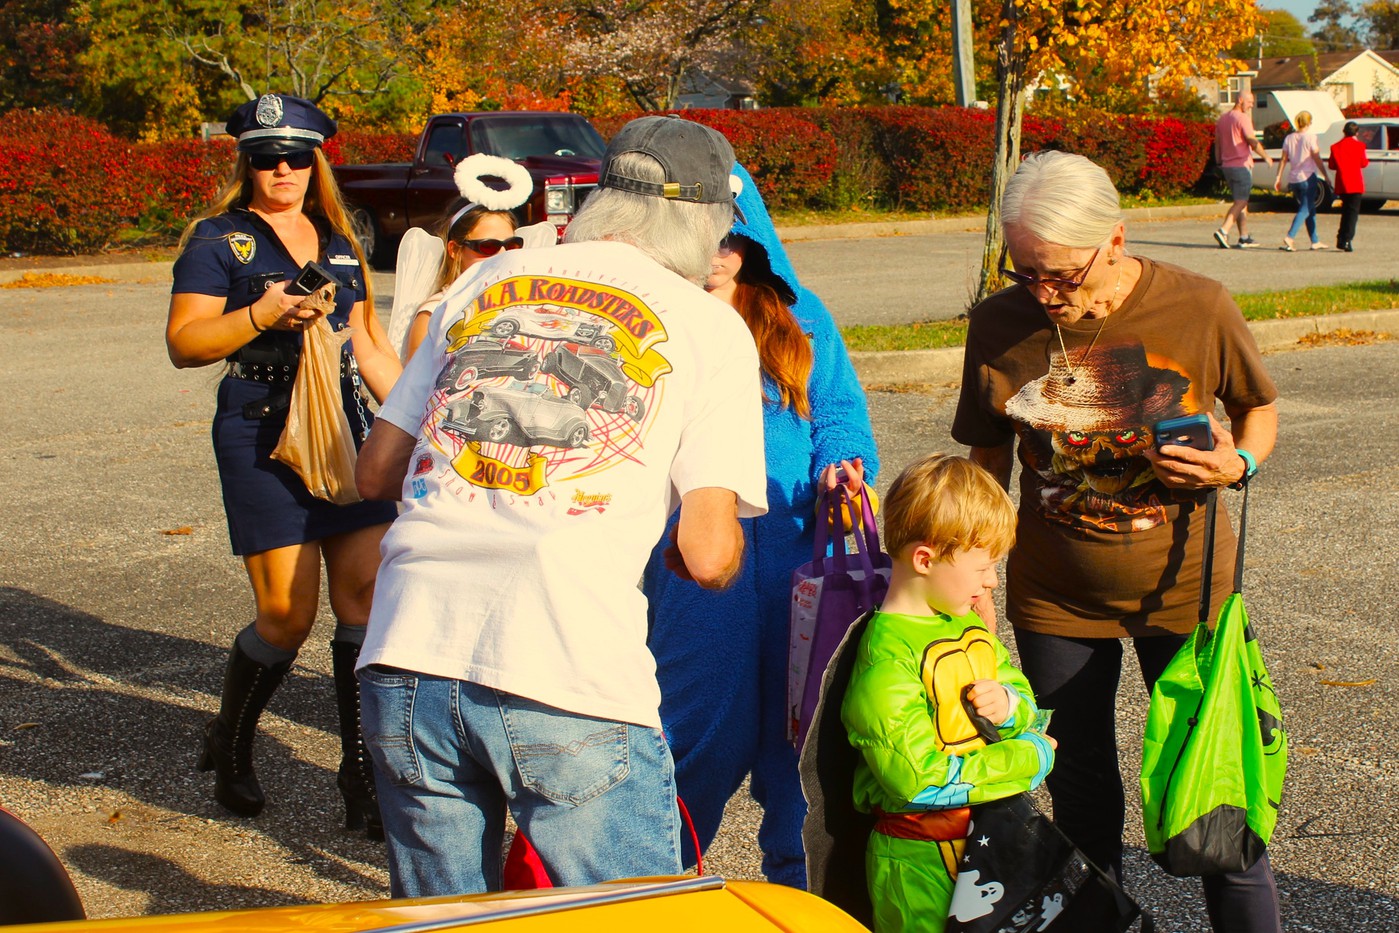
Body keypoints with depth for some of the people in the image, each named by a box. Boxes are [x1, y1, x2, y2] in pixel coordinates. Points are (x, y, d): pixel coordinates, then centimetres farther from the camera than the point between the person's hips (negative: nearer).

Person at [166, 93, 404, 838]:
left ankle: (361, 773, 4)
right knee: (288, 613, -8)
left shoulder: (338, 244, 18)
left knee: (368, 593, -5)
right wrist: (264, 314, -20)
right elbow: (183, 342, -6)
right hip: (261, 438, -5)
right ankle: (228, 748, 19)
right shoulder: (218, 239, 2)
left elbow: (369, 347, 22)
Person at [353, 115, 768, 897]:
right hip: (570, 685, -4)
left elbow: (377, 473, 23)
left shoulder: (485, 282, 19)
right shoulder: (710, 324, 8)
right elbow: (710, 556, 1)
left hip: (406, 657, 5)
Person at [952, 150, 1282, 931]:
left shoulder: (1200, 307, -15)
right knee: (1082, 794, 14)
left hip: (1185, 589, -1)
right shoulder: (999, 326, -10)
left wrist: (1238, 464, -18)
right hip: (1056, 600, 1)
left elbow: (1261, 408, 3)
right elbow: (986, 464, 2)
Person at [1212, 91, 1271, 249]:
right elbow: (1253, 142, -16)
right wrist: (1266, 156, -4)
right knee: (1240, 202, -7)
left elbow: (1217, 143, 16)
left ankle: (1244, 237, 12)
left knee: (1240, 201, 13)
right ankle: (1223, 231, -21)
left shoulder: (1222, 118, 13)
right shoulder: (1243, 118, -12)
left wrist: (1219, 162, 21)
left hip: (1227, 165, 8)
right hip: (1241, 165, -8)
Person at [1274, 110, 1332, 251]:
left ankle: (1315, 241, 17)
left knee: (1310, 209, 15)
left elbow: (1283, 160, 5)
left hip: (1293, 179, 6)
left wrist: (1278, 178, 7)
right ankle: (1289, 237, -24)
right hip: (1307, 177, -6)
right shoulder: (1310, 137, -9)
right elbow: (1317, 159, -10)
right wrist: (1325, 176, -4)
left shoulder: (1289, 138, 6)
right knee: (1305, 210, -6)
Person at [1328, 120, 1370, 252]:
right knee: (1353, 212, -2)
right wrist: (1366, 158, 18)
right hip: (1355, 184, -4)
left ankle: (1341, 239, 17)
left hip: (1342, 184, 4)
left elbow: (1331, 165, 3)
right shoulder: (1359, 145, -6)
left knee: (1346, 211, 18)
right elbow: (1364, 163, -3)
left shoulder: (1336, 146, 1)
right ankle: (1347, 240, -12)